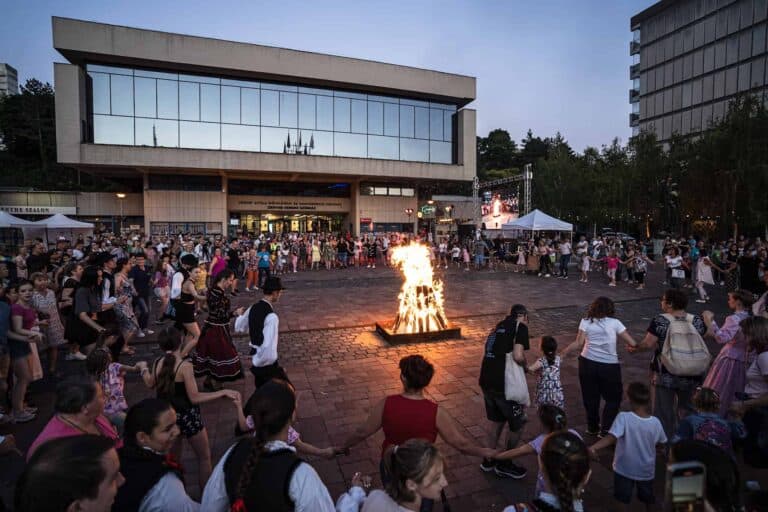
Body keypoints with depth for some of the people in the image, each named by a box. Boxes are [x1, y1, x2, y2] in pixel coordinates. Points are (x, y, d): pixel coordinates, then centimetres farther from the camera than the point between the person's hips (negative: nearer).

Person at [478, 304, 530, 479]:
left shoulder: (499, 325, 16)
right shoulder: (520, 327, -6)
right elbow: (518, 356, -20)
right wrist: (525, 366, 1)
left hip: (486, 381, 7)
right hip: (504, 385, -7)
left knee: (497, 421, 25)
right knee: (518, 424, 14)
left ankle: (489, 460, 36)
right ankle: (504, 464, 27)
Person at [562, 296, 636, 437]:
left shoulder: (586, 321, 0)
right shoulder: (615, 323, 1)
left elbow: (578, 344, -7)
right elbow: (632, 343, -5)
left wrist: (563, 354, 0)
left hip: (588, 363, 1)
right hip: (609, 366, -1)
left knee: (590, 398, 16)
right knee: (613, 398, 18)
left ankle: (593, 428, 29)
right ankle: (605, 429, 14)